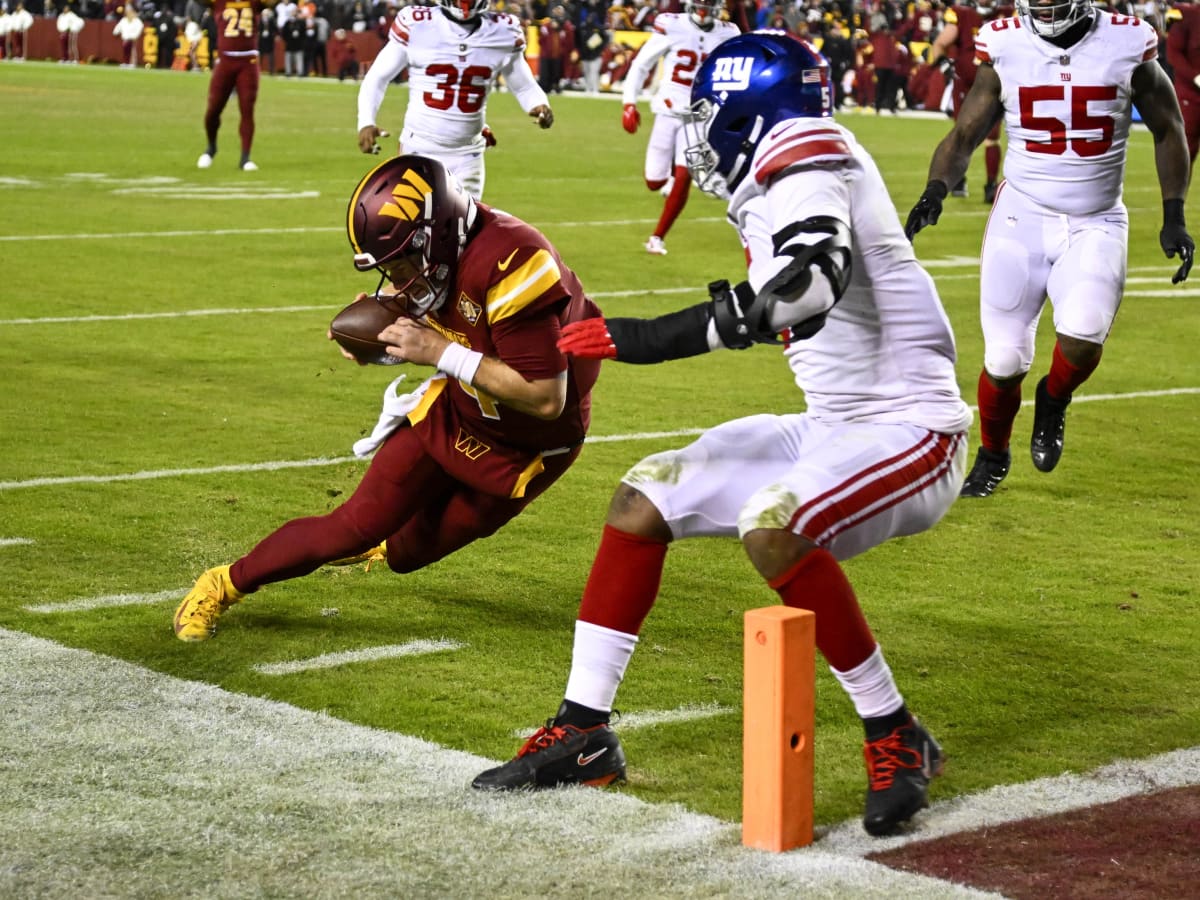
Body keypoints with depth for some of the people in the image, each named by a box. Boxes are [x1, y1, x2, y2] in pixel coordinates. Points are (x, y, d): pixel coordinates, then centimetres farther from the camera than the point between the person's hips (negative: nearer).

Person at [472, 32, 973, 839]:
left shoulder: (803, 158, -19)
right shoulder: (787, 178, 9)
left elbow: (812, 287, -37)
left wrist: (653, 339, -37)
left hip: (909, 430, -10)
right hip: (835, 429, 10)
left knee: (773, 524, -35)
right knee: (643, 498, 7)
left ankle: (897, 739, -18)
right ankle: (584, 734, 11)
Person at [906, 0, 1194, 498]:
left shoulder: (1127, 47, -6)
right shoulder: (1005, 50, -4)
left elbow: (1168, 131, 7)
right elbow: (965, 134, 2)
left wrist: (1173, 217, 2)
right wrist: (935, 190, -16)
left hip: (1096, 224, -1)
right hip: (1021, 218, 1)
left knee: (1082, 338, -25)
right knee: (1004, 362, -2)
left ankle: (1053, 401, 12)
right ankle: (992, 456, 29)